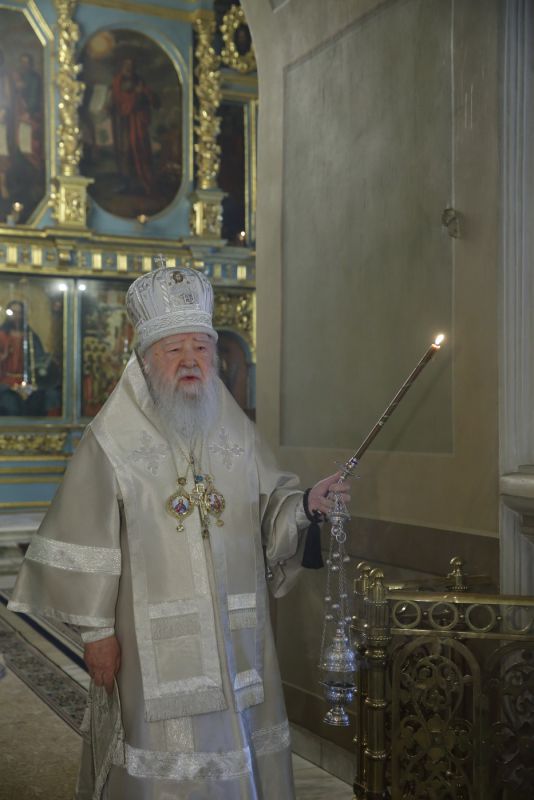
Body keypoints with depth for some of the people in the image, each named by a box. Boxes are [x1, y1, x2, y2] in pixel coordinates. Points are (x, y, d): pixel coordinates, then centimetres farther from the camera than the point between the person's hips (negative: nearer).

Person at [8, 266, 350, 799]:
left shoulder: (237, 431, 6)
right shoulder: (112, 440, -7)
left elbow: (269, 507, 8)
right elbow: (86, 543, -8)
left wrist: (305, 504, -13)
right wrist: (96, 630, -9)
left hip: (235, 634, 4)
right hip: (154, 639, -4)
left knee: (238, 751, 11)